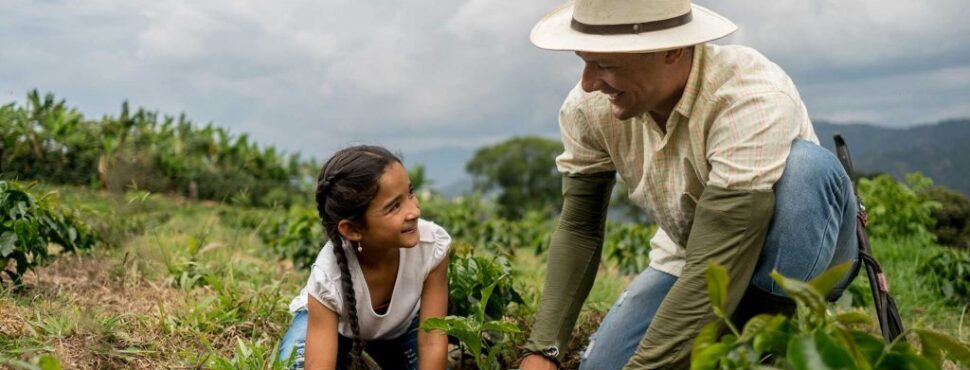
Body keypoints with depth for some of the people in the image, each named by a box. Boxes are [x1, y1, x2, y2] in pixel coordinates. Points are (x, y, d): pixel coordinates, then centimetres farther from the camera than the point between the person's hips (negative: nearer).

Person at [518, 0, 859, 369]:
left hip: (796, 259, -4)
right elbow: (579, 228, -8)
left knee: (806, 167, -34)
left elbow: (719, 268, -38)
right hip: (690, 261, 5)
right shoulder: (589, 107, -17)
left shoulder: (752, 100, -35)